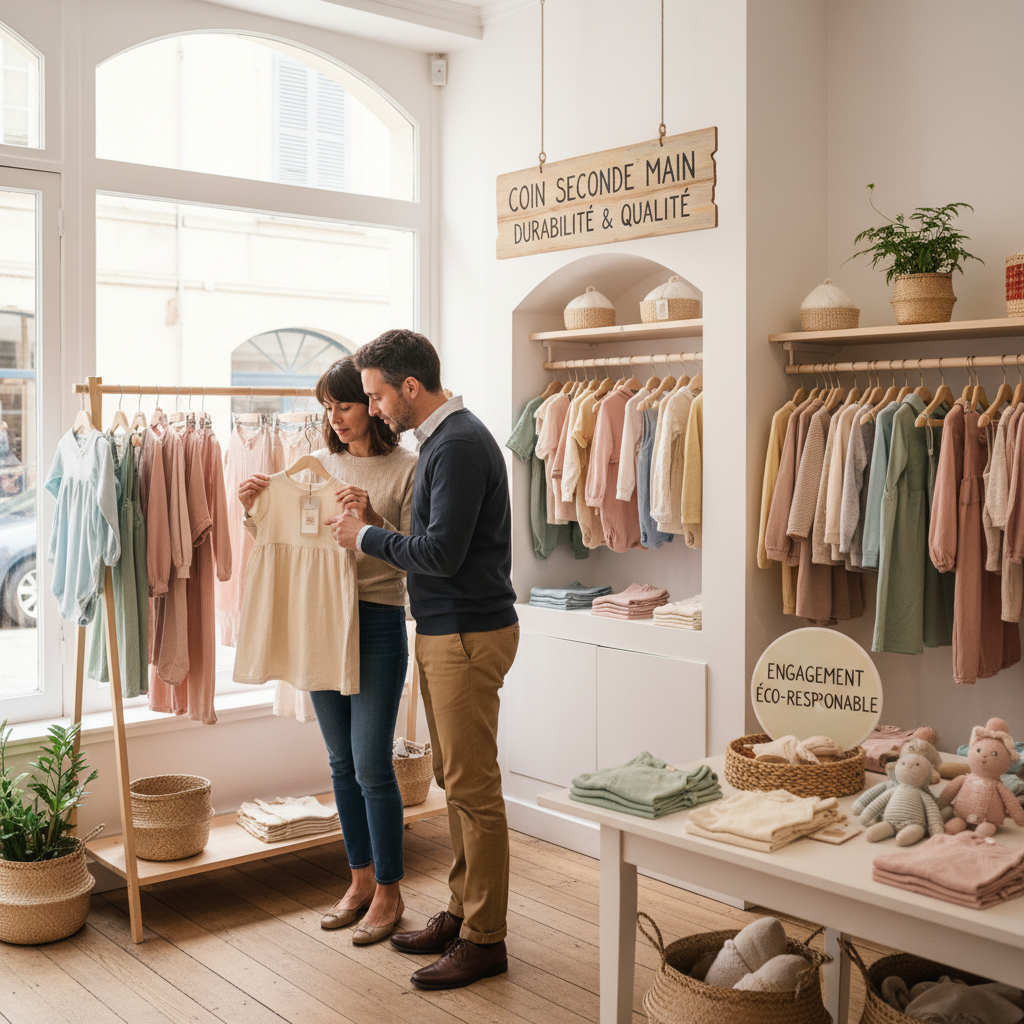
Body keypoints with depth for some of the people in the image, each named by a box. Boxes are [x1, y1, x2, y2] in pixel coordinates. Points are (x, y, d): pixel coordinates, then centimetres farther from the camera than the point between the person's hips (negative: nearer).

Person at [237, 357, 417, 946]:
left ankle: (389, 892, 15)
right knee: (343, 764, 14)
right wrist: (254, 510, -6)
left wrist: (371, 521, -26)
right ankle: (361, 879, 29)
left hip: (379, 623, -5)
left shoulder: (407, 468, -7)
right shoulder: (316, 465, 8)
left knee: (372, 765, -2)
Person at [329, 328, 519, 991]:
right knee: (457, 781, 16)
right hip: (444, 631, 10)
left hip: (468, 635, -10)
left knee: (473, 786, -3)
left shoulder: (459, 445, -18)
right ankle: (463, 912, 28)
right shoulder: (441, 439, 14)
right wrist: (374, 533, 10)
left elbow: (442, 553, -23)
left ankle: (485, 939, 8)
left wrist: (366, 538, -11)